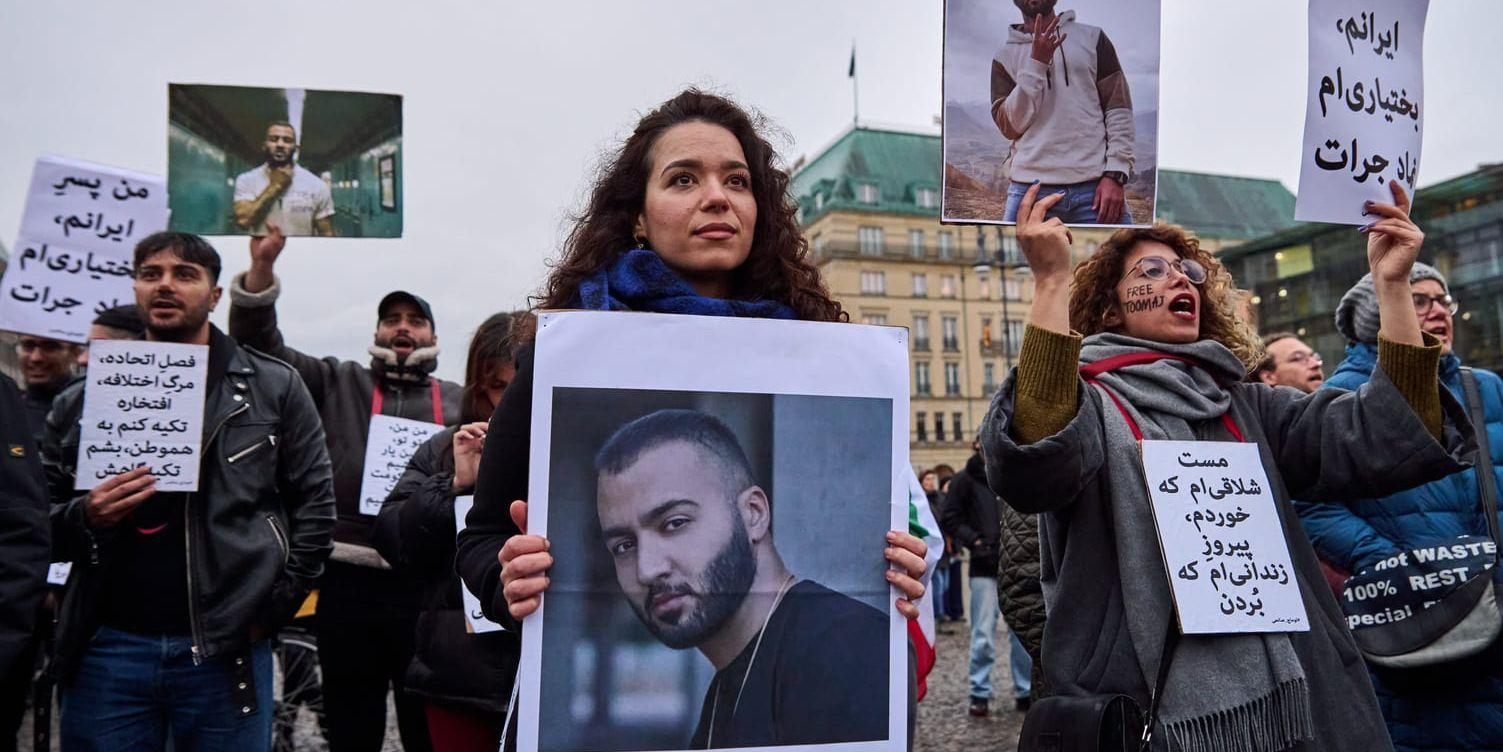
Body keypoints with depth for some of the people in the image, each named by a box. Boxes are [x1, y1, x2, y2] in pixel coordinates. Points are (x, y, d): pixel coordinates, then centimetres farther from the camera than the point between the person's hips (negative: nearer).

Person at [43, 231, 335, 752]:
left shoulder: (273, 388, 3)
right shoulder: (84, 400, 9)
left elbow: (313, 504, 2)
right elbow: (42, 520, 11)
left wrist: (275, 608, -4)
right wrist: (84, 518, -11)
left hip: (225, 650, -1)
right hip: (108, 649, 2)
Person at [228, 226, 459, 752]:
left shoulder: (459, 402, 13)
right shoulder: (337, 383, 13)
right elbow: (261, 346, 4)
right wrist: (262, 266, -8)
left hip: (430, 585, 0)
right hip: (349, 582, 0)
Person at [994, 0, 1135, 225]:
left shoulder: (1093, 38, 13)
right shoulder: (1005, 58, 14)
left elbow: (1118, 109, 6)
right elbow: (1009, 126, 1)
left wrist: (1115, 174, -6)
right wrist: (1036, 64, -6)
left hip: (1096, 187, 0)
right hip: (1030, 189, 1)